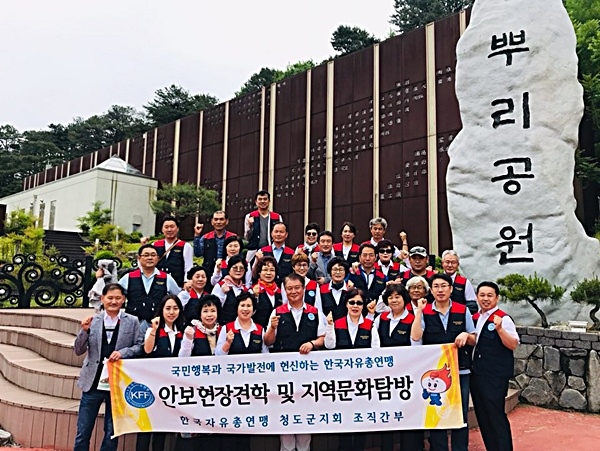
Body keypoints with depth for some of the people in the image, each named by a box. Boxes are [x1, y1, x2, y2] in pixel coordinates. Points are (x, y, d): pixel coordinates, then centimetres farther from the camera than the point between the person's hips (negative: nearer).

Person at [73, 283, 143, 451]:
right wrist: (85, 331, -13)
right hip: (93, 383, 1)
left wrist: (123, 352, -16)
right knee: (83, 432, 8)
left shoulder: (132, 321, 1)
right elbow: (78, 351, 3)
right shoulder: (92, 321, 2)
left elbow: (140, 347, 1)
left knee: (112, 432, 11)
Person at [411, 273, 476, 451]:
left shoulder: (462, 310, 4)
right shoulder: (425, 311, 1)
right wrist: (419, 311, -15)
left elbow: (474, 340, 9)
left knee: (461, 415, 7)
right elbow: (415, 337, -13)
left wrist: (466, 335, -12)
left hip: (460, 370, 1)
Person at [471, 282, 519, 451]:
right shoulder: (474, 318, 11)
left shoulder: (503, 319, -11)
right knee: (482, 416, 15)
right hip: (476, 374, 7)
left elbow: (513, 345, -17)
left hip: (495, 377, -7)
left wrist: (499, 328, -29)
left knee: (495, 416, -2)